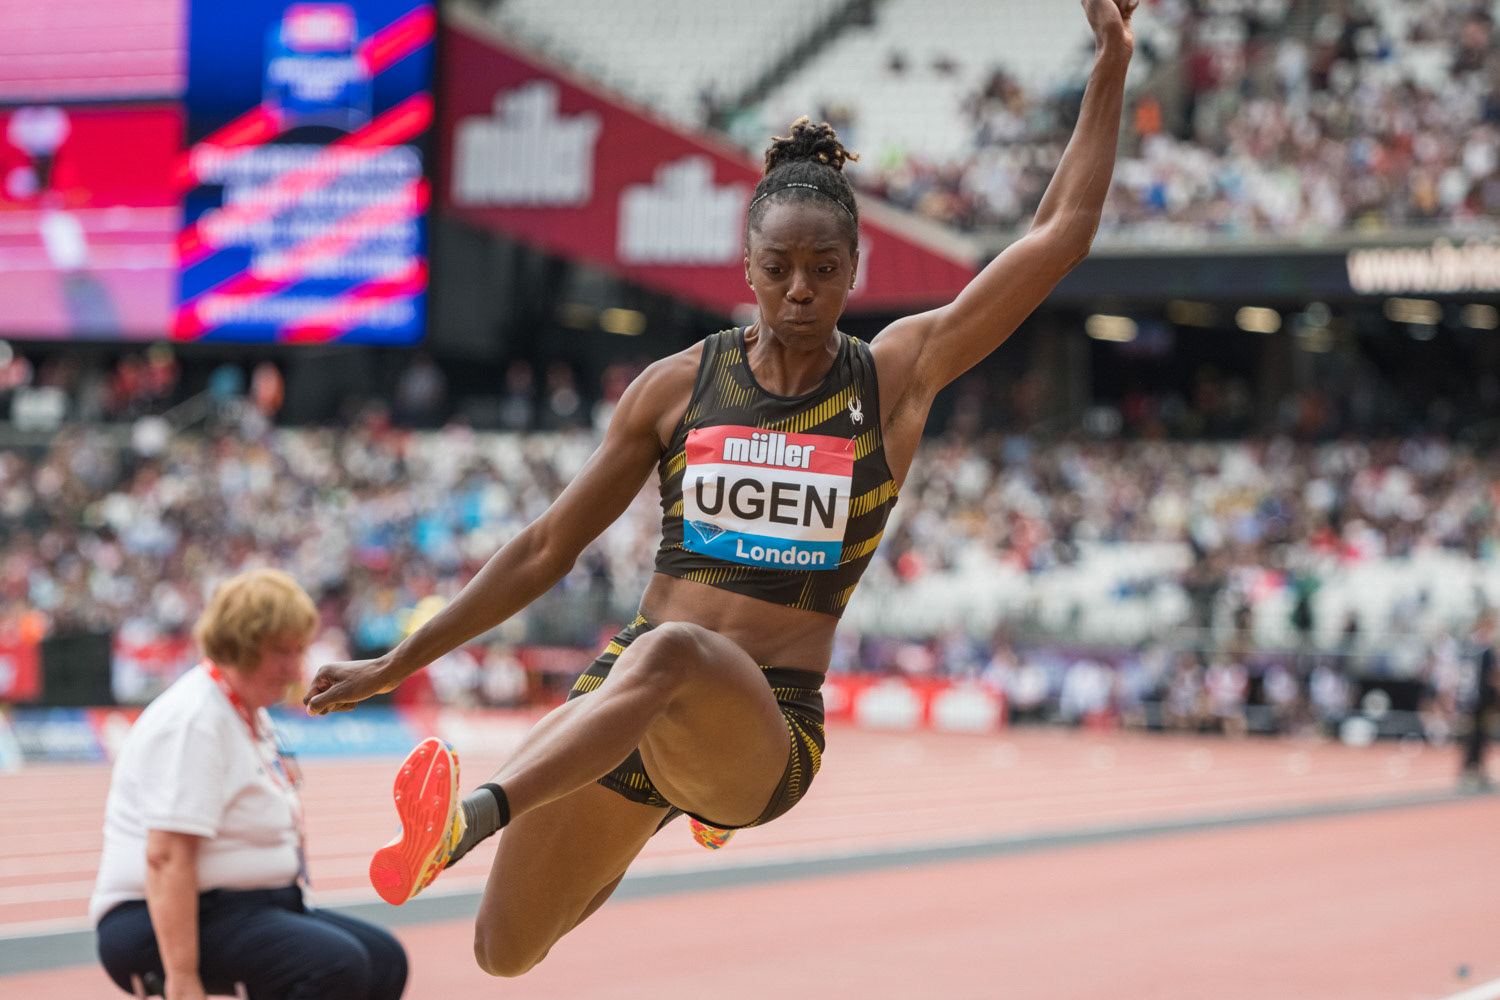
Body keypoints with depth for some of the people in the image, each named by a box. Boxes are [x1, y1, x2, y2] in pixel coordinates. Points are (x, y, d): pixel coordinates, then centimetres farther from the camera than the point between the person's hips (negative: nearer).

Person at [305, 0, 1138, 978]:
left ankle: (471, 819, -56)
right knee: (504, 954, 13)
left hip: (768, 725, -4)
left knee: (675, 651, -39)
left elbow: (1061, 232, -3)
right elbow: (548, 549, 13)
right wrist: (395, 665, 14)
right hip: (619, 700, 4)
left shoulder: (894, 377, 1)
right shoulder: (678, 386, 5)